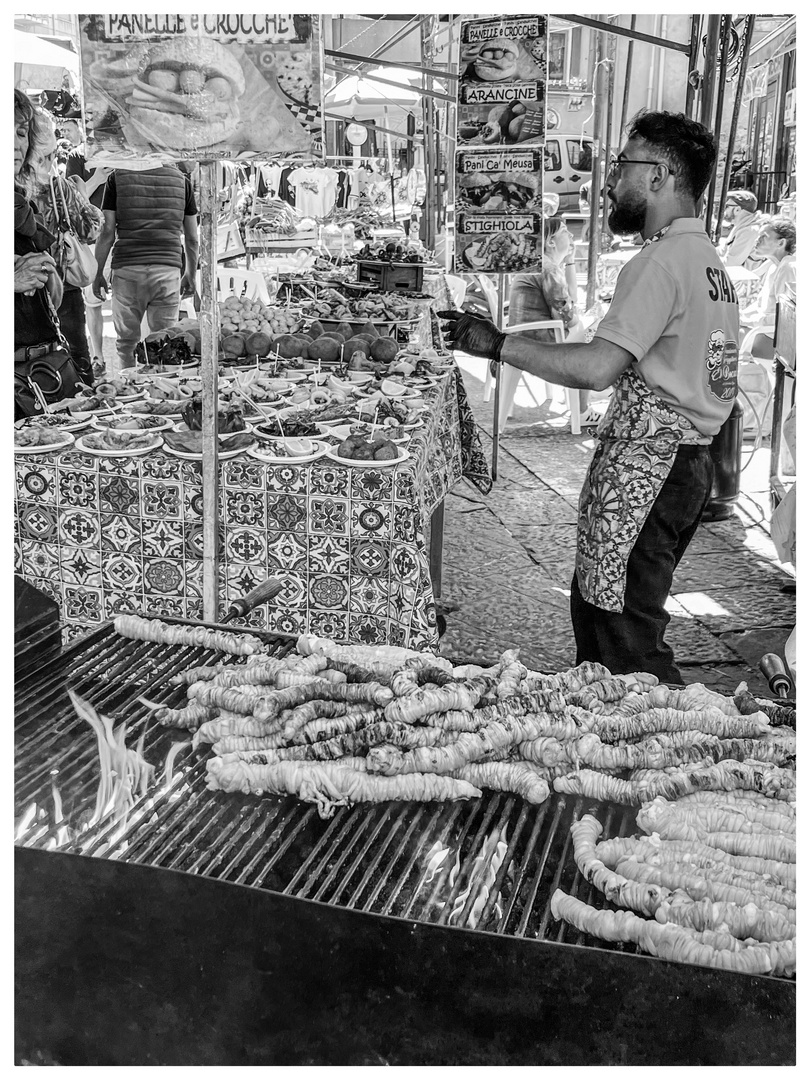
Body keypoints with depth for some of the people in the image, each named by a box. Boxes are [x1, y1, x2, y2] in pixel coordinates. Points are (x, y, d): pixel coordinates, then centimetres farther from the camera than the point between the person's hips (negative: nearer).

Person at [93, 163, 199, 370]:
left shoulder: (117, 177, 3)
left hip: (127, 269, -1)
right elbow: (192, 238, 10)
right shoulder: (181, 179, 7)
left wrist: (98, 274, 6)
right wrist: (190, 275, 22)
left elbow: (108, 231, -1)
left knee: (127, 341, 9)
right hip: (168, 269, 1)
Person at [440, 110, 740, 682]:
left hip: (644, 464, -10)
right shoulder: (710, 260, 17)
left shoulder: (662, 262, -15)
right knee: (594, 603, 17)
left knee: (626, 633, -4)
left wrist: (499, 343, -16)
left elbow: (598, 367, -25)